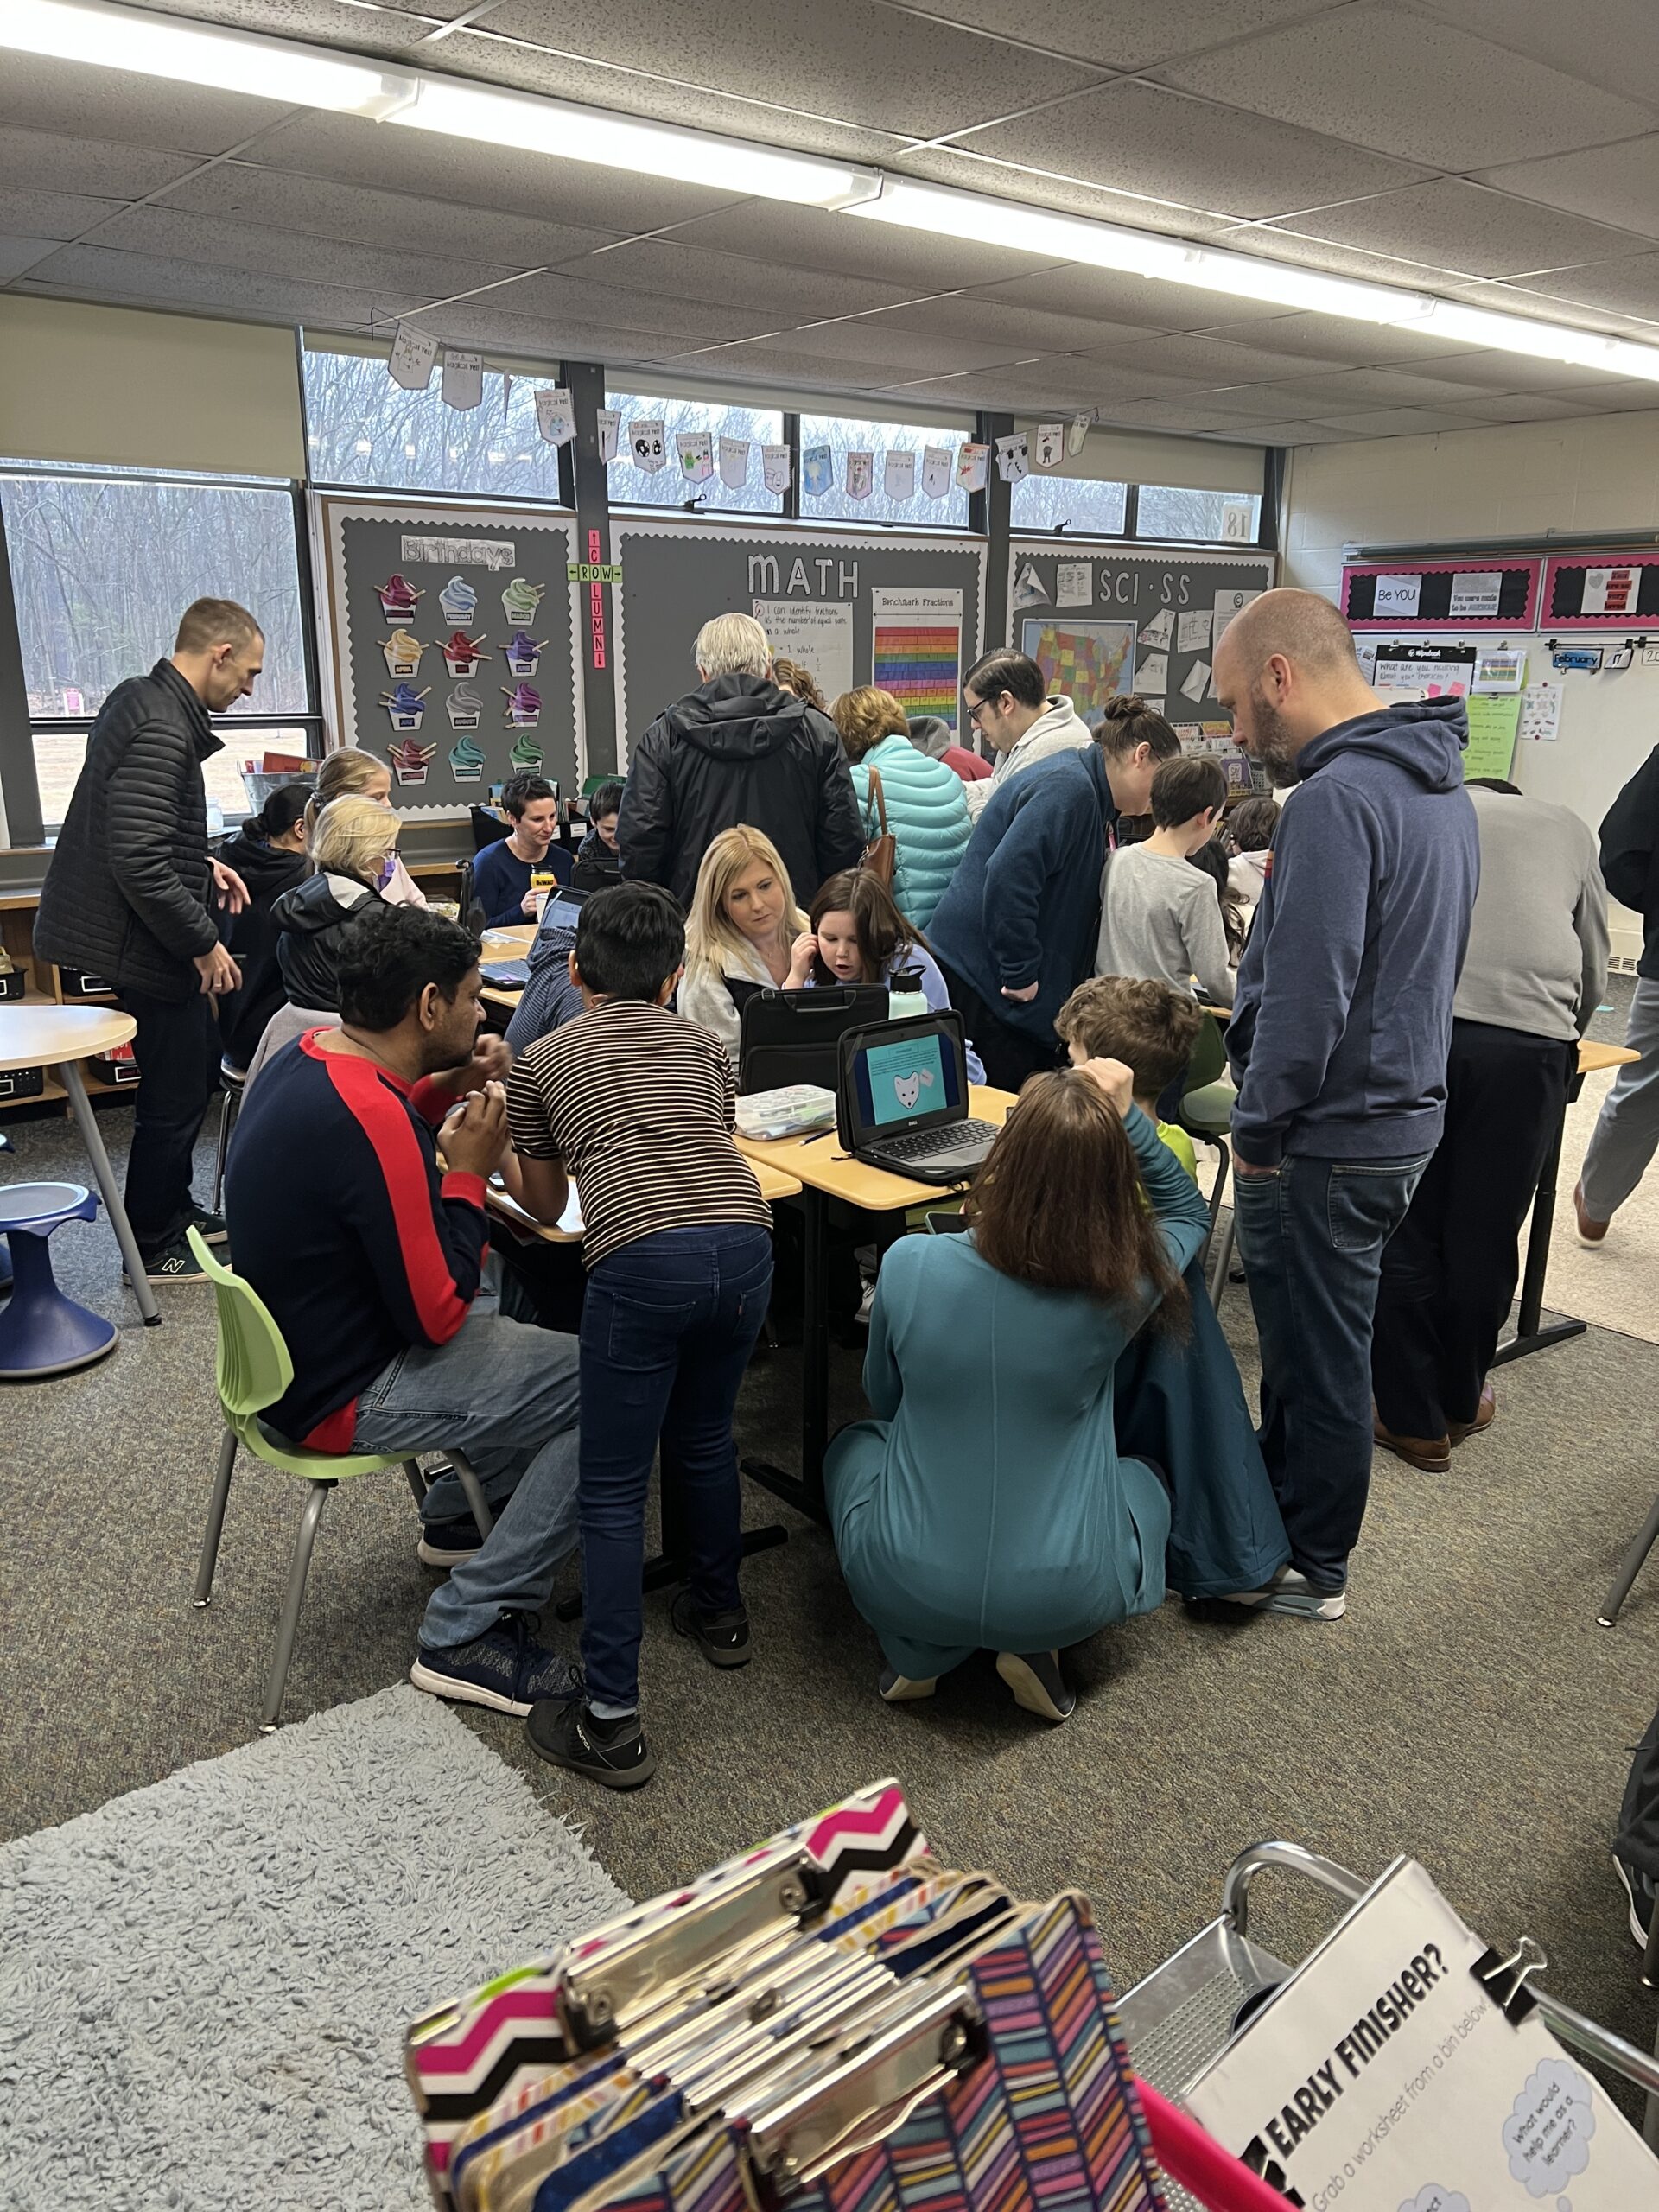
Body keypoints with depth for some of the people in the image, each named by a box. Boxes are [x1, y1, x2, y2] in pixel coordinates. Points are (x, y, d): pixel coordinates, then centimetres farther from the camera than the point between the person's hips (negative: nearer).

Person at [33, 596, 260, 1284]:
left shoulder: (143, 699, 8)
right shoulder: (160, 729, -24)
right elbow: (139, 863, -29)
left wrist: (203, 865, 11)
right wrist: (203, 941, -20)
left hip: (141, 935, 10)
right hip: (146, 942, -10)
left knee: (197, 1068, 21)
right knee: (174, 1095, 3)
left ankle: (174, 1208, 36)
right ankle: (150, 1248, 18)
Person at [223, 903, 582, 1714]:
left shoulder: (309, 1053, -3)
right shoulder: (372, 1123, -30)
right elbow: (436, 1316, -24)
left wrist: (444, 1092, 1)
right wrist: (470, 1171, -15)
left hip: (298, 1340, 10)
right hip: (338, 1396, -10)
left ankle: (458, 1515, 35)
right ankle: (467, 1637, -3)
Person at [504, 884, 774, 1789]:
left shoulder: (540, 1061, 19)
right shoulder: (701, 1043, 26)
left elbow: (545, 1204, 27)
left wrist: (503, 1162, 48)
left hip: (644, 1257, -4)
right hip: (744, 1242, 4)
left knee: (612, 1485, 6)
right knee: (703, 1438, 27)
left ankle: (611, 1722, 8)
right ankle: (719, 1612, 46)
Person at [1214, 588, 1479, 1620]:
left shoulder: (1339, 795, -21)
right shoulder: (1440, 784, 10)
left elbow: (1308, 990, -26)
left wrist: (1258, 1127, -13)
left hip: (1329, 1136, -9)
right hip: (1406, 1107, 9)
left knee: (1317, 1352, 6)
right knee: (1314, 1338, 23)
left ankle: (1309, 1568, 24)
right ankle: (1279, 1503, 40)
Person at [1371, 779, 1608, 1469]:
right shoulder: (1567, 828, 27)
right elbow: (1593, 967, 30)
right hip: (1529, 1039, 1)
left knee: (1406, 1234, 9)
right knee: (1485, 1239, 13)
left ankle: (1412, 1419, 18)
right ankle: (1461, 1401, 32)